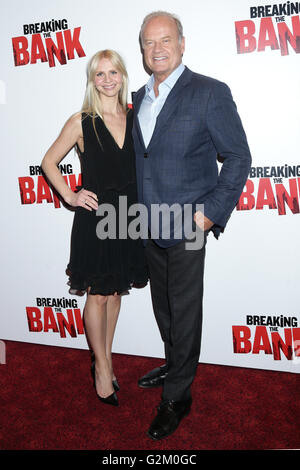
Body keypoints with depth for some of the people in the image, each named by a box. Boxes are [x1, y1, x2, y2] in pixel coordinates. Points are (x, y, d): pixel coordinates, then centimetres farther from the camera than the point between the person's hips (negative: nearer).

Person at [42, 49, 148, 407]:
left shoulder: (134, 118, 6)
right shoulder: (81, 122, -5)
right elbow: (49, 161, 3)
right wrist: (70, 196, -7)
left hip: (128, 216, 4)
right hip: (94, 218, -4)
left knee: (115, 292, 14)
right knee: (98, 295, 4)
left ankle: (105, 358, 32)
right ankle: (102, 367, 23)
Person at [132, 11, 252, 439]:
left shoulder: (210, 93, -9)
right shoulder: (140, 97, 12)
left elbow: (238, 157, -8)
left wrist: (212, 212, -16)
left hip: (187, 227, -6)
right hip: (151, 226, 7)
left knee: (184, 312, 5)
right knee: (163, 306, 20)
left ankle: (177, 397, 22)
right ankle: (175, 367, 43)